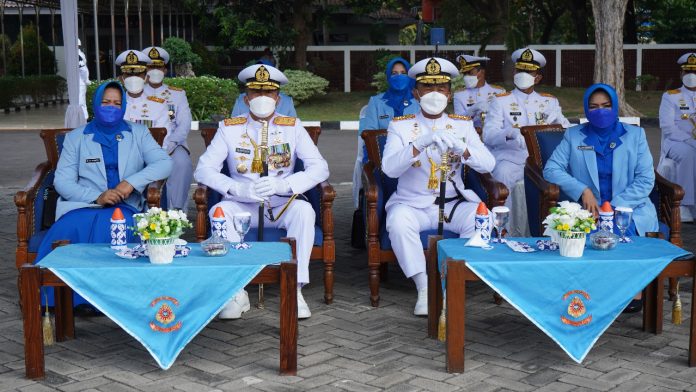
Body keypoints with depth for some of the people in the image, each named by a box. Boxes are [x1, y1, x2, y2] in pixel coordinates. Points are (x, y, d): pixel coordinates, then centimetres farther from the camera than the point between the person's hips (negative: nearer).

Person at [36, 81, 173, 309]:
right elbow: (62, 181, 5)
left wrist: (132, 182, -15)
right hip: (82, 205, 1)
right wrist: (96, 197, -14)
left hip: (124, 207, -1)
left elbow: (164, 163, 2)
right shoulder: (75, 138, 16)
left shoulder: (138, 134, 17)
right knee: (67, 230, -33)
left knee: (108, 229, -36)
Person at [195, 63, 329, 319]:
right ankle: (237, 291, -25)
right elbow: (203, 170, -5)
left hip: (282, 205, 0)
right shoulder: (229, 128, 3)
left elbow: (320, 168, -5)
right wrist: (238, 188, -24)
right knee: (220, 211, -31)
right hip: (243, 207, 0)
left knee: (304, 210, -31)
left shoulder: (292, 127, 4)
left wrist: (283, 185, -24)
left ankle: (295, 289, -26)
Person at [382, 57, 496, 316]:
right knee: (398, 220, -33)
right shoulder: (401, 126, 2)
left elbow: (488, 164, -5)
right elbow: (389, 168, -14)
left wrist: (461, 148, -25)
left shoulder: (463, 125, 8)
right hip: (412, 204, -1)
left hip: (454, 204, 2)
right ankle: (424, 289, -22)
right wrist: (420, 144, -29)